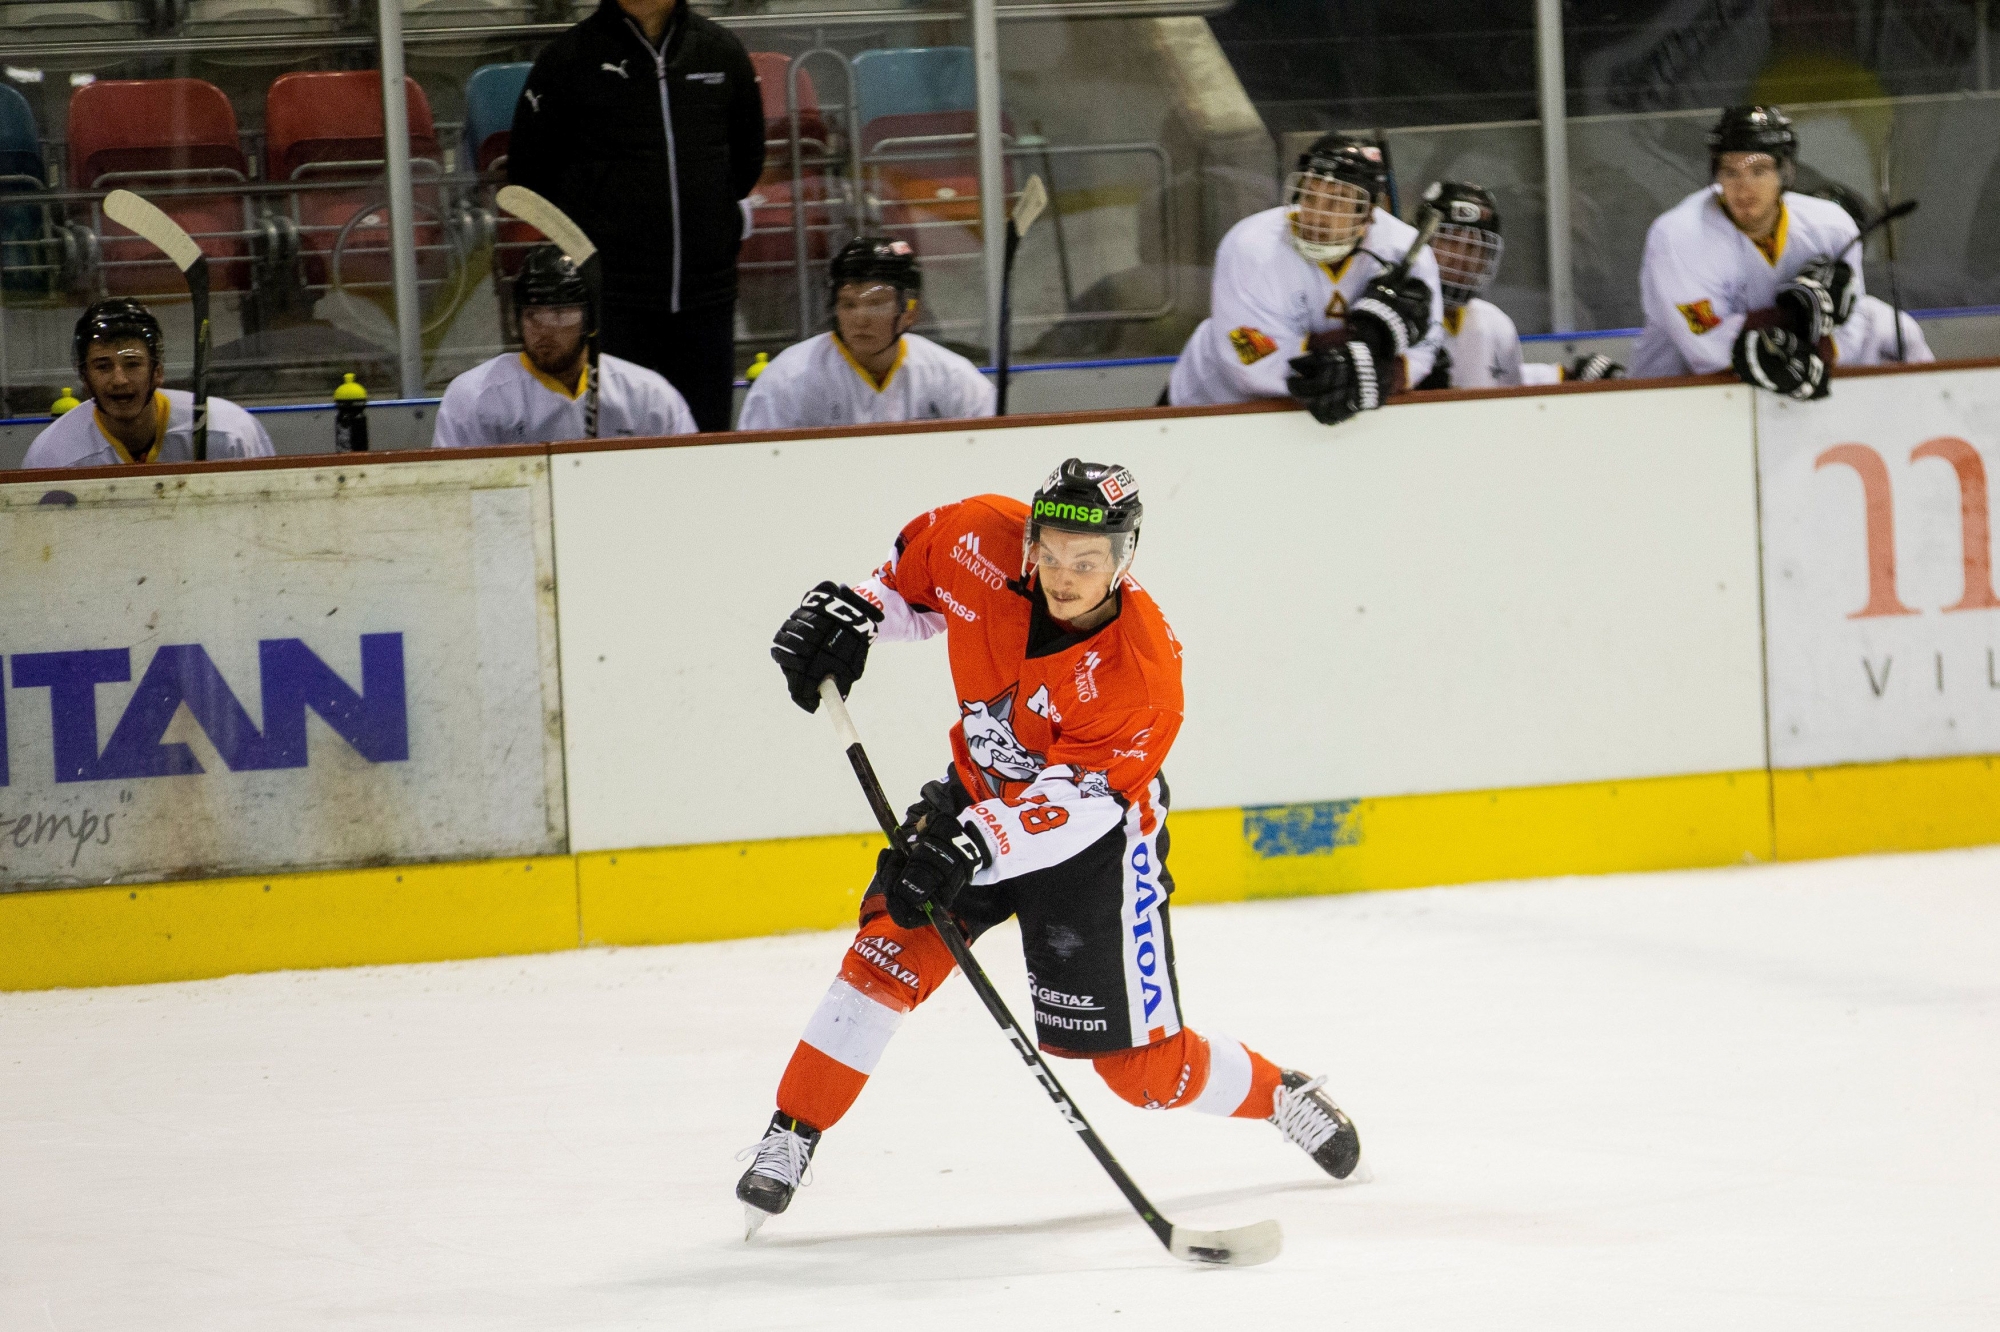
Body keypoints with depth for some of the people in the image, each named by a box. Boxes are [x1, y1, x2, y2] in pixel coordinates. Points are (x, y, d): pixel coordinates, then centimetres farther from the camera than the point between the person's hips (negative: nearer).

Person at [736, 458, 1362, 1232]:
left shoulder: (1140, 672, -32)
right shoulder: (985, 543, -20)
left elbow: (1074, 801, -32)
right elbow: (914, 568, 4)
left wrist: (974, 844, -42)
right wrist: (851, 612, -10)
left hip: (1097, 834, -4)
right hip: (982, 792, 4)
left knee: (1144, 1067, -1)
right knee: (893, 948, -16)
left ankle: (1281, 1096, 26)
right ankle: (789, 1140, -8)